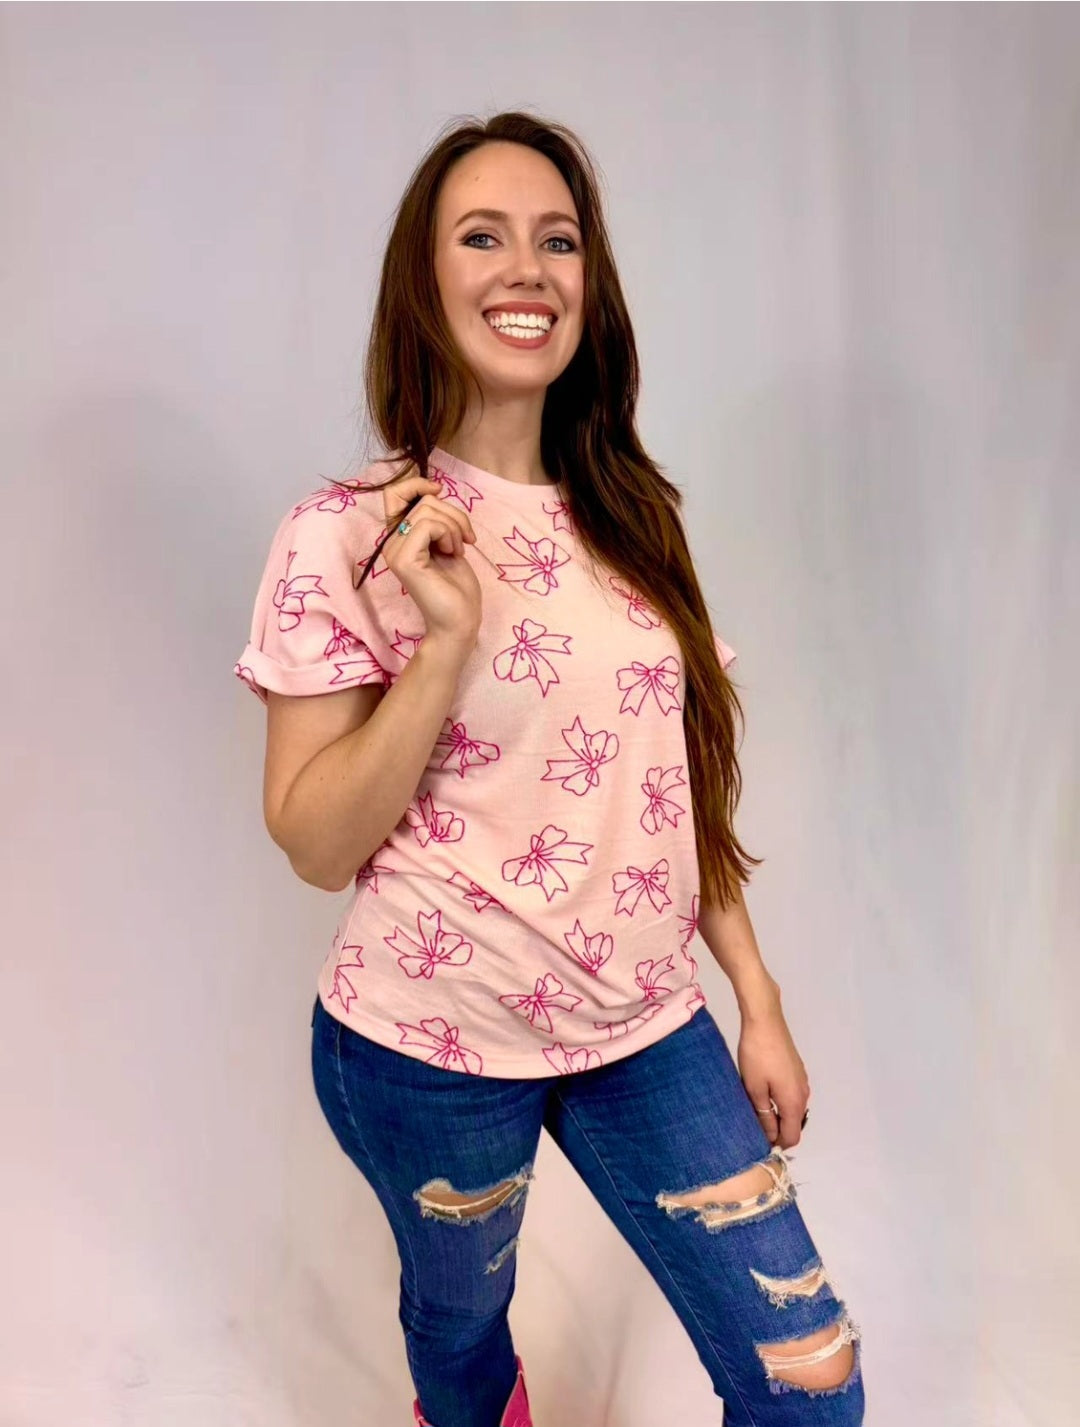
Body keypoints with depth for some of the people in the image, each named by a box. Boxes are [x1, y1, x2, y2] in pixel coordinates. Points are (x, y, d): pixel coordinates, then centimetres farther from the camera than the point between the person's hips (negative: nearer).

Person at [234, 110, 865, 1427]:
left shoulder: (628, 518, 2)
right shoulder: (346, 535, -13)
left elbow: (682, 783, 7)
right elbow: (315, 846, -14)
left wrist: (757, 998, 7)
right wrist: (446, 638, -26)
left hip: (646, 1026, 4)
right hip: (432, 1048, -3)